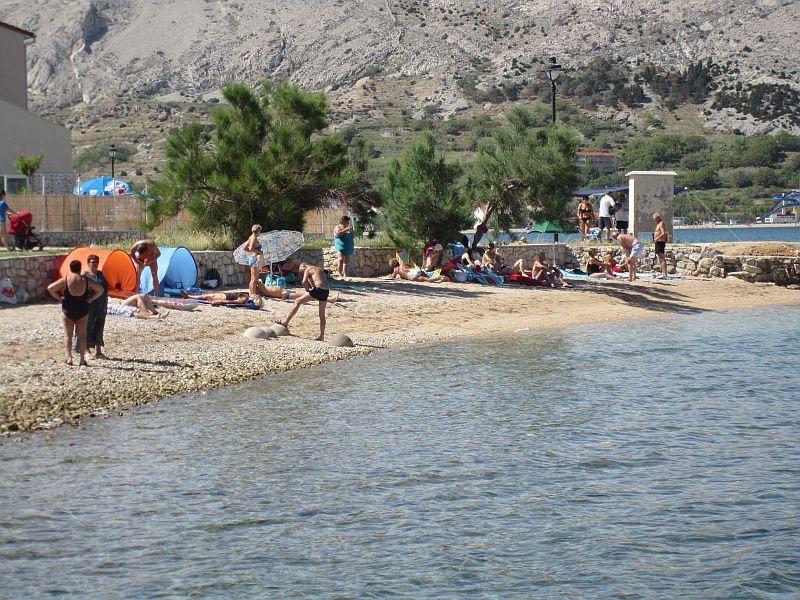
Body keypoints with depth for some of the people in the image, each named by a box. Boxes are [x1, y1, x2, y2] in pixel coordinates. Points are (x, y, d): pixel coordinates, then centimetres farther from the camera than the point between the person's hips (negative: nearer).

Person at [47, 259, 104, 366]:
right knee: (82, 335, 6)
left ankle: (69, 357, -3)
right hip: (82, 312, 1)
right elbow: (100, 290, 3)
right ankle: (82, 359, 2)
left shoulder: (65, 280, -8)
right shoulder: (86, 281, -4)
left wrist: (59, 298, -2)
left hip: (68, 310, -1)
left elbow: (50, 288, -10)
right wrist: (90, 299, 4)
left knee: (68, 335, 7)